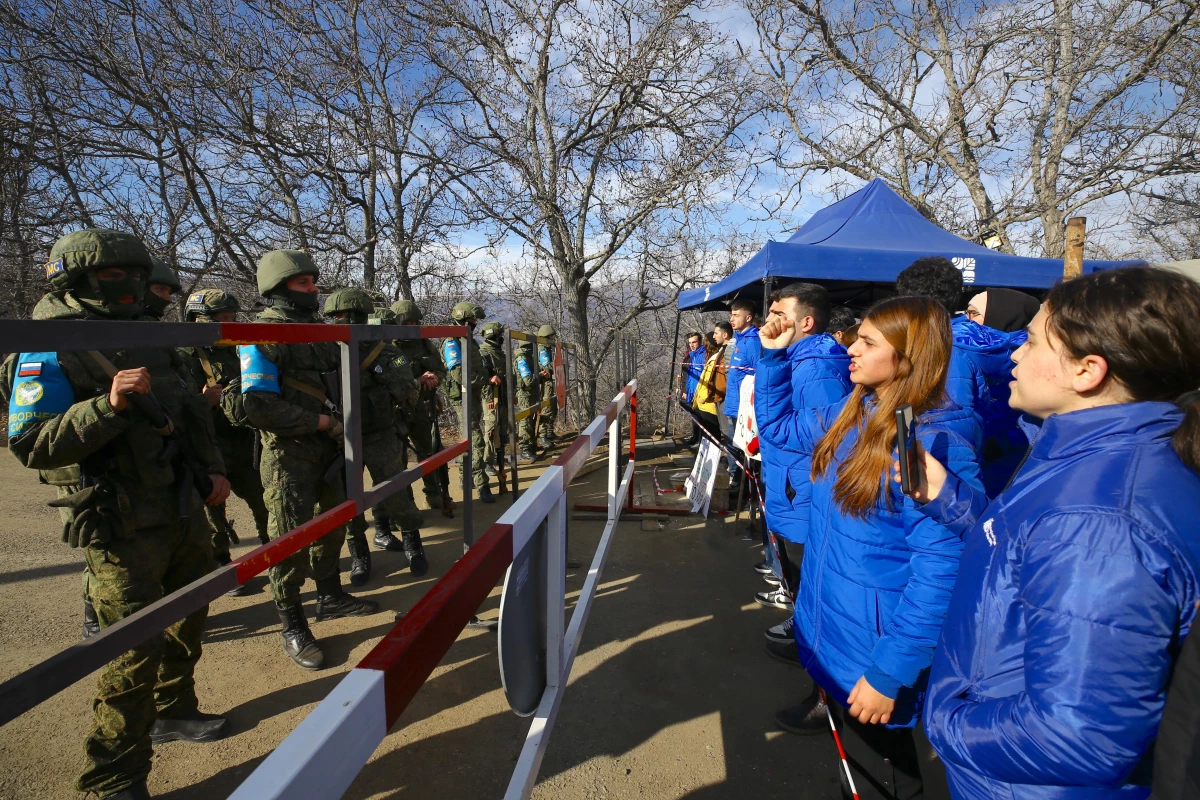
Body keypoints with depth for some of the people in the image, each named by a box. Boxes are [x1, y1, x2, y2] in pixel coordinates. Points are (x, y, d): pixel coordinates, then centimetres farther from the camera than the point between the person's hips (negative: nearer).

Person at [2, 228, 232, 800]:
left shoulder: (149, 341, 10)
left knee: (188, 621, 22)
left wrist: (211, 472, 10)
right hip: (123, 530, -8)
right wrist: (108, 405, -32)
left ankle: (173, 711, 44)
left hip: (182, 511, 8)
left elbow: (192, 413, 18)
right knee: (135, 651, -3)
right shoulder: (49, 353, -11)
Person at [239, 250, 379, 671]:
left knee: (332, 526, 18)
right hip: (289, 454, -8)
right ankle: (292, 626, 15)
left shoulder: (318, 328, 11)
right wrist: (317, 421, -18)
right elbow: (258, 406, -22)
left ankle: (330, 597, 36)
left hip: (328, 447, 8)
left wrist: (338, 424, 7)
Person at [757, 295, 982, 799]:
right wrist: (773, 356, 3)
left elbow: (940, 571, -26)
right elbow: (776, 427, 15)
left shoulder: (937, 446, -25)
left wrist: (889, 673, -23)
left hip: (874, 653, -7)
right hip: (831, 632, 7)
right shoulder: (849, 416, 0)